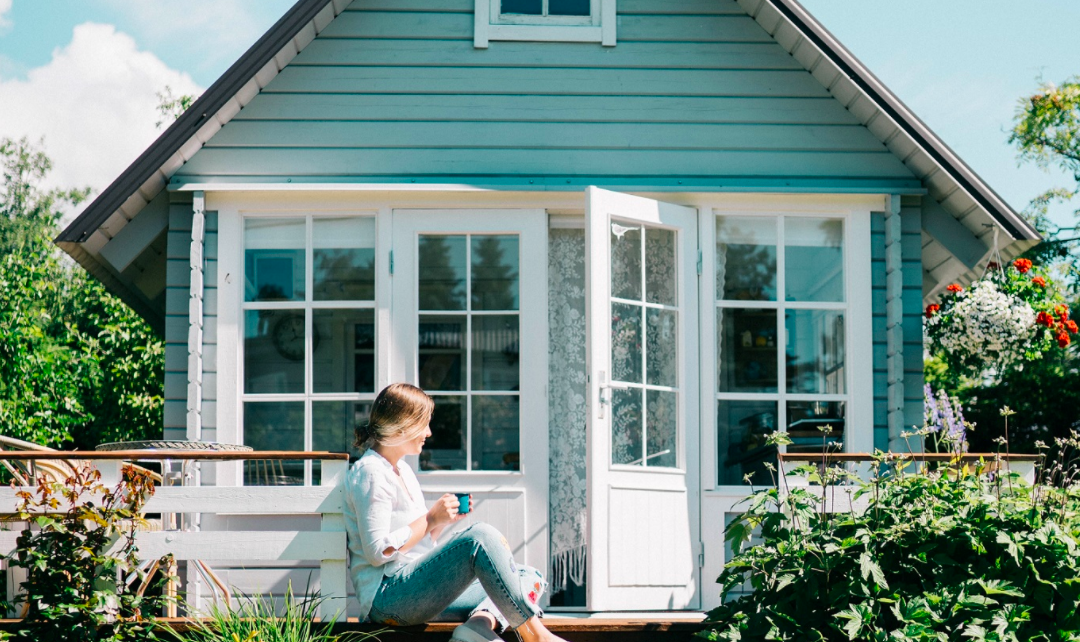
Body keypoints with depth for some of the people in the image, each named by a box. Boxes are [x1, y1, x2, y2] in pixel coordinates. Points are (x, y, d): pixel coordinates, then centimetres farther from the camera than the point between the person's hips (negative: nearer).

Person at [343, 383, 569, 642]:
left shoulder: (402, 470, 23)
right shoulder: (370, 473, -8)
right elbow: (378, 551, -17)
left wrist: (443, 520, 6)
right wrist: (431, 519, -10)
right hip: (387, 598, -10)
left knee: (529, 579, 1)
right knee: (481, 536, -28)